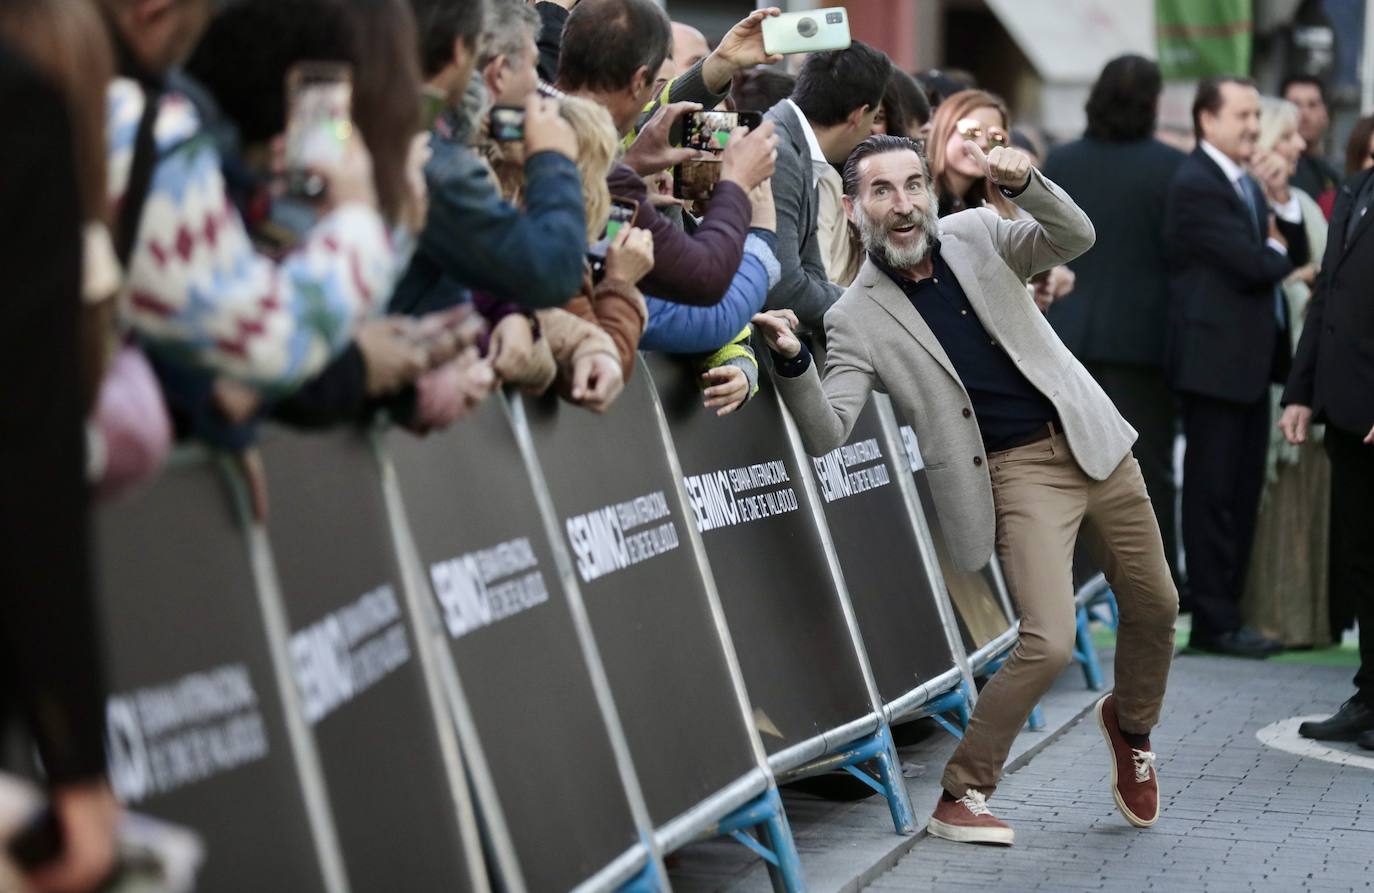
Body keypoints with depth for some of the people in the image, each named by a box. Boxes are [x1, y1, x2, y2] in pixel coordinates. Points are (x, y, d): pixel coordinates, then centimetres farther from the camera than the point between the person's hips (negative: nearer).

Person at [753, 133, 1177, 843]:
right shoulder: (857, 319, -8)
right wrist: (790, 360, -35)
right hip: (1017, 473, -4)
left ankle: (1130, 722, 45)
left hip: (1093, 441, 4)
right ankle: (961, 796, -2)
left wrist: (1022, 184, -28)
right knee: (1048, 641, -18)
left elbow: (1075, 237, -9)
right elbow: (824, 433, -17)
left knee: (1154, 607, 14)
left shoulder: (976, 236, 2)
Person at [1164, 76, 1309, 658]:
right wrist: (1277, 253, 1)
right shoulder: (1196, 185, -13)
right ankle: (1214, 621, 1)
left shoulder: (1248, 183, 17)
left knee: (1243, 492, 11)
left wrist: (1280, 201, -1)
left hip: (1252, 356, 9)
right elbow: (1251, 266, -20)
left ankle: (1227, 609, 17)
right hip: (1216, 358, -9)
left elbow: (1295, 256, 13)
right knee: (1213, 493, -3)